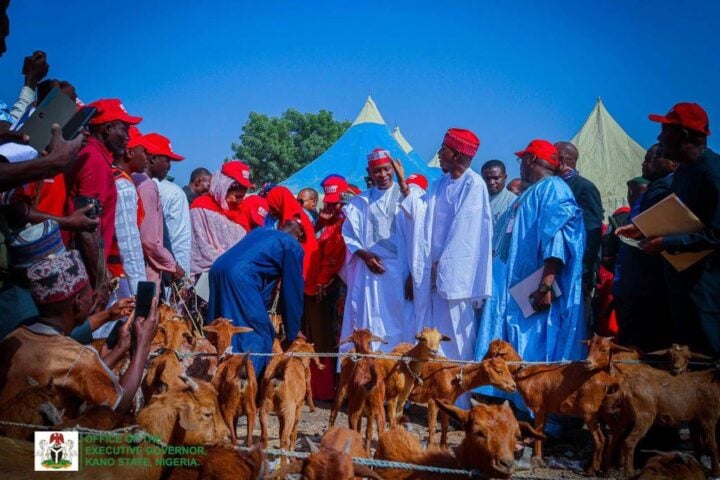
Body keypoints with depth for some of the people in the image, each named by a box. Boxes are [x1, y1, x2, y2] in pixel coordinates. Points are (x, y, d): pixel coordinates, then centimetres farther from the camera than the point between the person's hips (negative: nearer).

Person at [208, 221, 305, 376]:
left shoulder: (259, 231, 33)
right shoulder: (293, 246, 15)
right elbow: (293, 290, 16)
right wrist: (292, 333, 25)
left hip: (218, 269, 7)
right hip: (241, 276, -7)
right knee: (258, 334, -1)